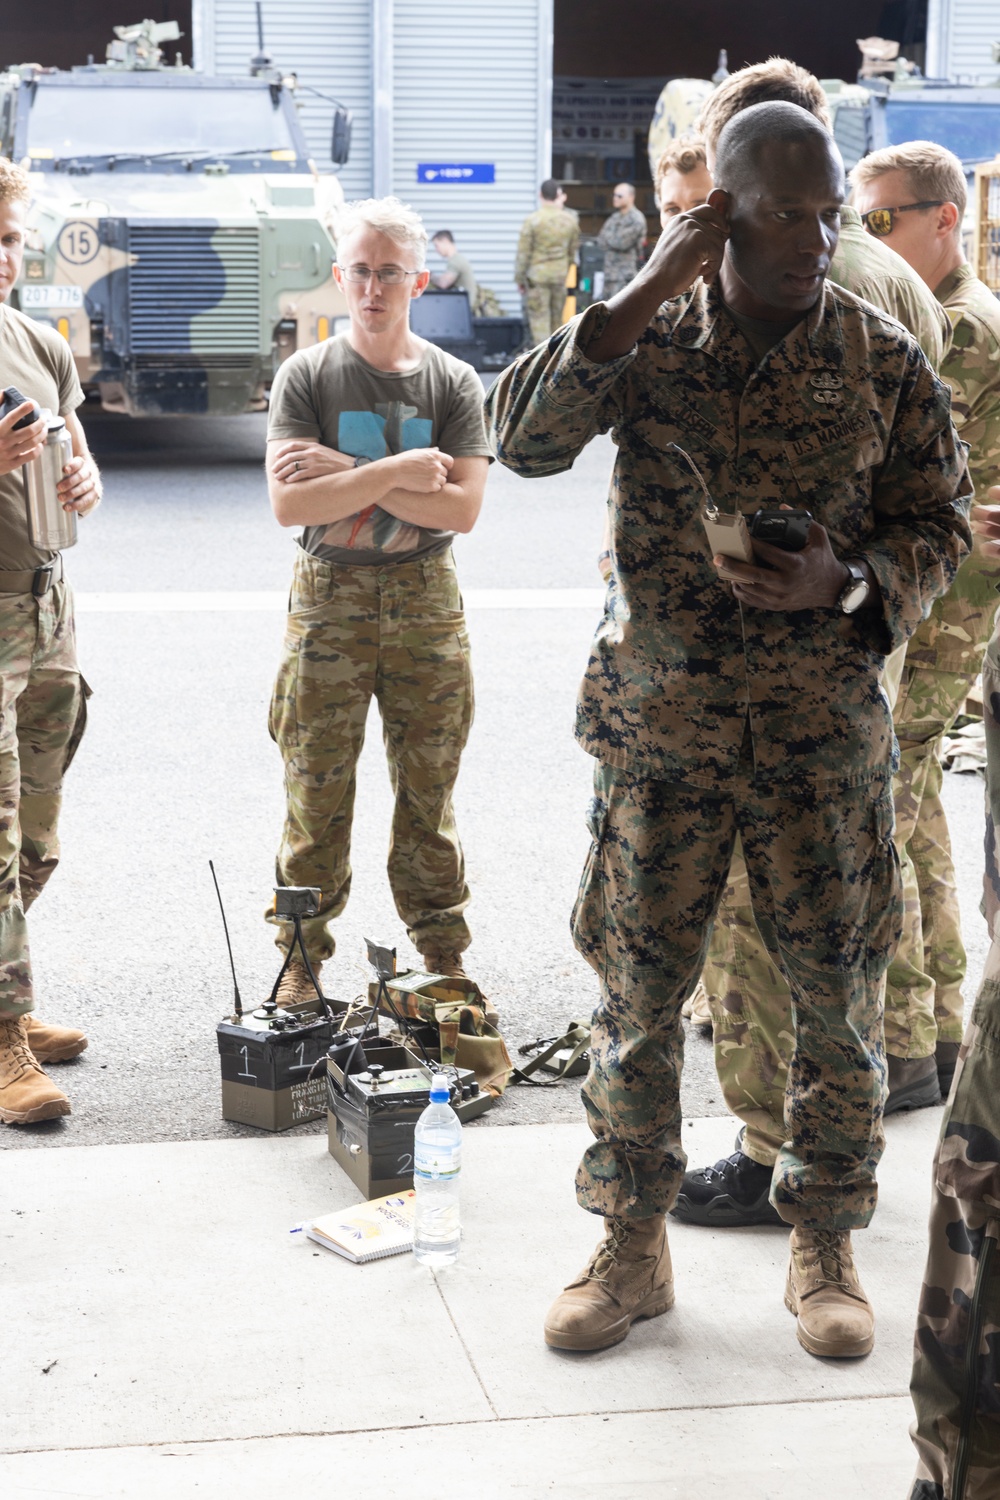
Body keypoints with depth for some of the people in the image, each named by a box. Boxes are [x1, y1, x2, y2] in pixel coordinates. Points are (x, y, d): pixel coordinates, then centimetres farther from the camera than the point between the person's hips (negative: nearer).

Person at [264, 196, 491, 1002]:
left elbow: (462, 508, -10)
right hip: (329, 601, -1)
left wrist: (345, 474, -13)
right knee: (316, 791, 3)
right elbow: (289, 504, -12)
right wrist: (397, 471, -17)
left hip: (426, 602, 1)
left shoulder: (454, 383, 2)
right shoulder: (306, 377, 0)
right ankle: (301, 962, 14)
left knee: (429, 788, 7)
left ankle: (444, 955, 19)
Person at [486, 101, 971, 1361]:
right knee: (637, 985, 6)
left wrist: (845, 583, -14)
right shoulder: (644, 337, -1)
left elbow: (938, 525, 6)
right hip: (657, 720, 0)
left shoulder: (885, 360, 0)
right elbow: (521, 437, -14)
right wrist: (644, 296, -18)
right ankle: (631, 1246, 24)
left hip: (823, 725, 1)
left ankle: (824, 1248, 26)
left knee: (838, 988, 6)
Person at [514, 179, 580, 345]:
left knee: (539, 318, -3)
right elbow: (573, 250, 10)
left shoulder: (532, 220, -12)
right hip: (560, 275, 4)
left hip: (537, 275, -4)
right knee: (557, 317, 14)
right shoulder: (570, 220, 1)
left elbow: (523, 253, -9)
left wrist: (519, 278, 0)